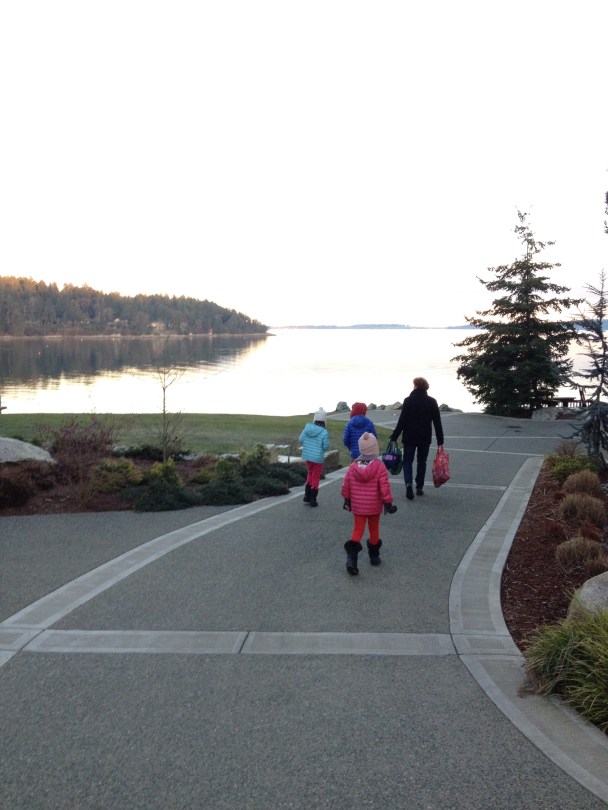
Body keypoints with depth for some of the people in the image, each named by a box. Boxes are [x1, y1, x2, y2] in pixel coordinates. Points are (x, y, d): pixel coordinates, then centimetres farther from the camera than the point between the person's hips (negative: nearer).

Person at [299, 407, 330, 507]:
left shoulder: (307, 428, -6)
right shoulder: (324, 432, -19)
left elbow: (301, 439, -1)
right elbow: (326, 446, -16)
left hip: (307, 455, 4)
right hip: (318, 458, -4)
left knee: (310, 474, 23)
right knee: (316, 477, 8)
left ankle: (307, 496, 23)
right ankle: (313, 500, 13)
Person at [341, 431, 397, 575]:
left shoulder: (353, 466, -4)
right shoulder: (379, 466, -14)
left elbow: (346, 485, 2)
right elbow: (384, 487, -14)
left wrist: (347, 500, 16)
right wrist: (388, 503, -4)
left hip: (357, 505, 2)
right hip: (374, 506, -2)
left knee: (357, 529, 7)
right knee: (374, 529, 16)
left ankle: (352, 554, -14)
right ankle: (374, 555, 31)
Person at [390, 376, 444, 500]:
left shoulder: (408, 401, -8)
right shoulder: (432, 402, -1)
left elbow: (401, 421, -11)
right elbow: (437, 423, 1)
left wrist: (394, 437, -6)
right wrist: (440, 441, 7)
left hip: (409, 438, -2)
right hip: (425, 438, 2)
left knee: (407, 461, 7)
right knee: (421, 462, 15)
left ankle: (409, 483, -15)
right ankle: (419, 487, 17)